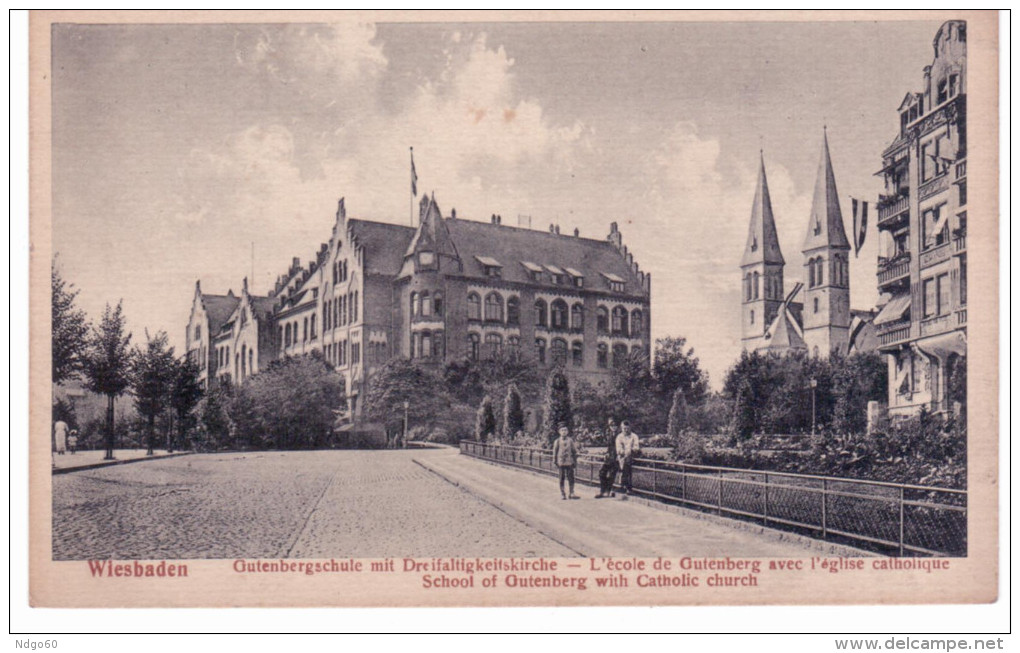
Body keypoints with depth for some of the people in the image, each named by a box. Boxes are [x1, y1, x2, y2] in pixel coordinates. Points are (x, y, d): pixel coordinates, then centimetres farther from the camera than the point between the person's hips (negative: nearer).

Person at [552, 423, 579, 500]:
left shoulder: (570, 440, 5)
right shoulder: (558, 441, 1)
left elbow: (574, 450, 9)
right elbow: (555, 451, 4)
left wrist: (575, 461, 7)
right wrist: (555, 460, -1)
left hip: (569, 462, 1)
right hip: (561, 462, -1)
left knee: (571, 478, 3)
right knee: (562, 478, 3)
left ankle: (571, 493, 11)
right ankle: (562, 493, 11)